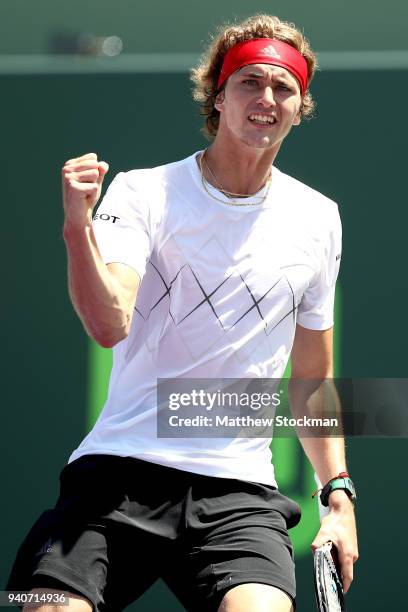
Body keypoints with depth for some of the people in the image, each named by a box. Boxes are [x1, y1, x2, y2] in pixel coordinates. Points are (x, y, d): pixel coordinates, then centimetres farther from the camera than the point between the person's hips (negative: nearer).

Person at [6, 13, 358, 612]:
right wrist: (79, 226, -30)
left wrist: (339, 494, 14)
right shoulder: (143, 192, 2)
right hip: (118, 472, -1)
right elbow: (110, 326, -15)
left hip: (240, 491, 2)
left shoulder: (318, 220, 12)